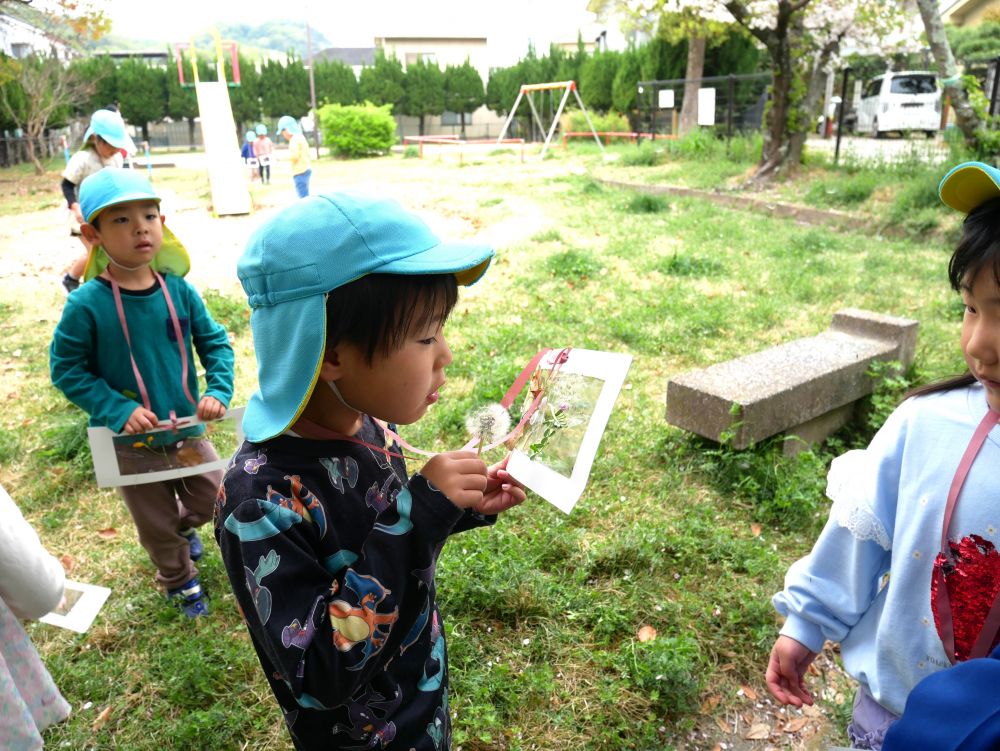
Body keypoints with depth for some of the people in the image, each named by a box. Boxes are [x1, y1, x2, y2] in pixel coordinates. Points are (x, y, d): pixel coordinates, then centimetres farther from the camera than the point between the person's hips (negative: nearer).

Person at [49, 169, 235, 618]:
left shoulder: (178, 289, -11)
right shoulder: (87, 304, -20)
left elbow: (214, 342, -1)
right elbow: (65, 368, -13)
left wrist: (219, 391, -16)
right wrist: (118, 410, -22)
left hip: (187, 429, 3)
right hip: (131, 440, -2)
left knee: (212, 497, 19)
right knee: (156, 524, 16)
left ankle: (183, 526, 54)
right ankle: (179, 581, 46)